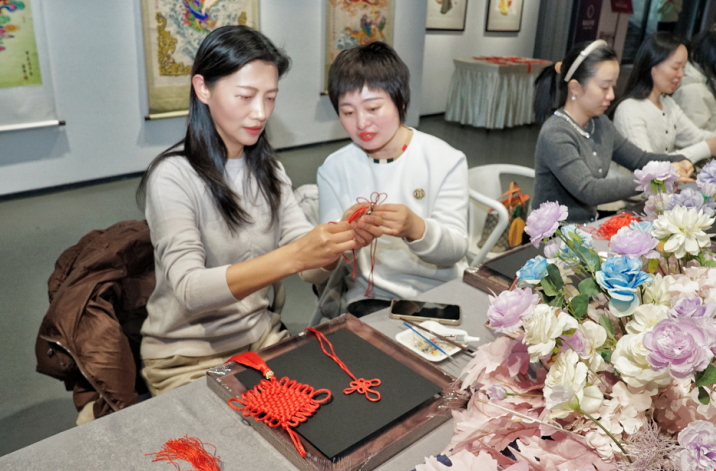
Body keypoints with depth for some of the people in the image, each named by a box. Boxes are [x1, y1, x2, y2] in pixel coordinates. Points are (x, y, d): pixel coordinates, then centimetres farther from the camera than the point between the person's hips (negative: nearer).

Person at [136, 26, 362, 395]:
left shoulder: (267, 169, 4)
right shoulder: (173, 176, -15)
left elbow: (312, 269, -2)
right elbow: (190, 289, -26)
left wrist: (340, 242, -25)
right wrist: (293, 255, -38)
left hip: (261, 337, 6)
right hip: (188, 358, -5)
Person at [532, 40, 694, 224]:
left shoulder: (600, 123, 7)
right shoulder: (555, 136, -19)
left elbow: (638, 158, 16)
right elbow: (589, 191, -25)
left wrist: (676, 162, -3)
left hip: (587, 228, 8)